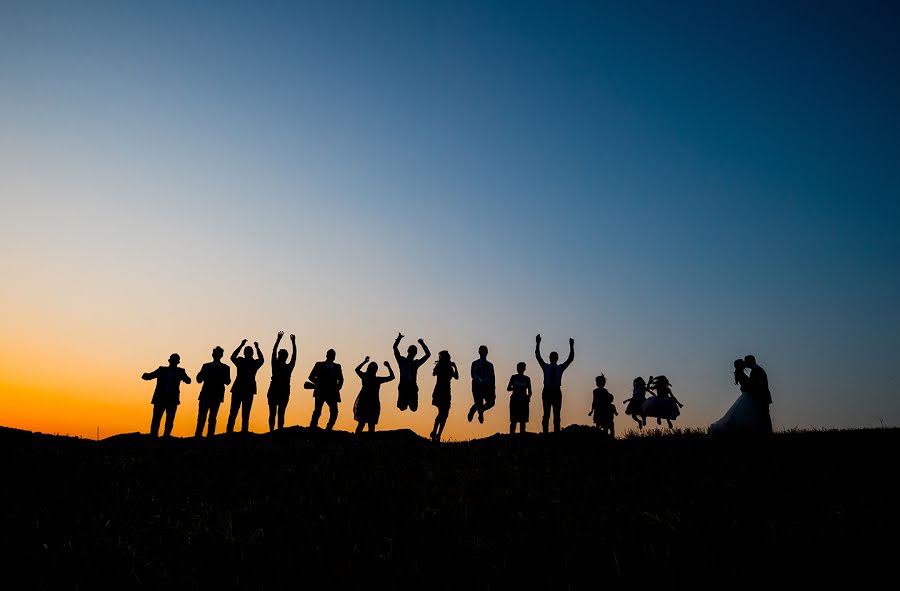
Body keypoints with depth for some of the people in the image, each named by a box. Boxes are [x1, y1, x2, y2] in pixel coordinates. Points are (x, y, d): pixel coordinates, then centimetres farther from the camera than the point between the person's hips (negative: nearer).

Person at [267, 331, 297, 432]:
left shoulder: (289, 367, 6)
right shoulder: (275, 365, 4)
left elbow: (294, 356, -1)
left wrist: (293, 342, -10)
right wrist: (278, 339, -10)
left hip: (284, 393, 1)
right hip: (273, 391, -1)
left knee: (281, 414, 1)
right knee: (272, 413, -1)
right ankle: (271, 431, -5)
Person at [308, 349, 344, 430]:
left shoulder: (337, 366, 16)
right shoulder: (319, 364, 10)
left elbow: (340, 380, 17)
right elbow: (311, 377, 8)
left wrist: (337, 387, 2)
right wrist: (318, 383, -4)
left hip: (332, 393, 3)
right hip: (320, 392, -3)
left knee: (334, 412, -9)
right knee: (317, 411, -10)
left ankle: (328, 430, 1)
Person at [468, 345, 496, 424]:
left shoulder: (490, 365, 17)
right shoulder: (475, 363, 5)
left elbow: (492, 378, 16)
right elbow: (474, 375, -12)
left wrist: (493, 391, 11)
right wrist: (480, 380, -30)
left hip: (487, 386, 3)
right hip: (477, 386, -3)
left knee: (491, 402, -14)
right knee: (479, 404, -11)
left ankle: (480, 411, 13)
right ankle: (472, 411, 20)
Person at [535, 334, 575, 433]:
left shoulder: (560, 368, 14)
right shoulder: (545, 366, 9)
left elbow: (570, 358, 5)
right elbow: (538, 356, -2)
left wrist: (571, 346, -3)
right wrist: (538, 343, -11)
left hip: (557, 392, 2)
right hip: (547, 391, -2)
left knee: (557, 414, -3)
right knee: (546, 414, -4)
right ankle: (545, 432, -6)